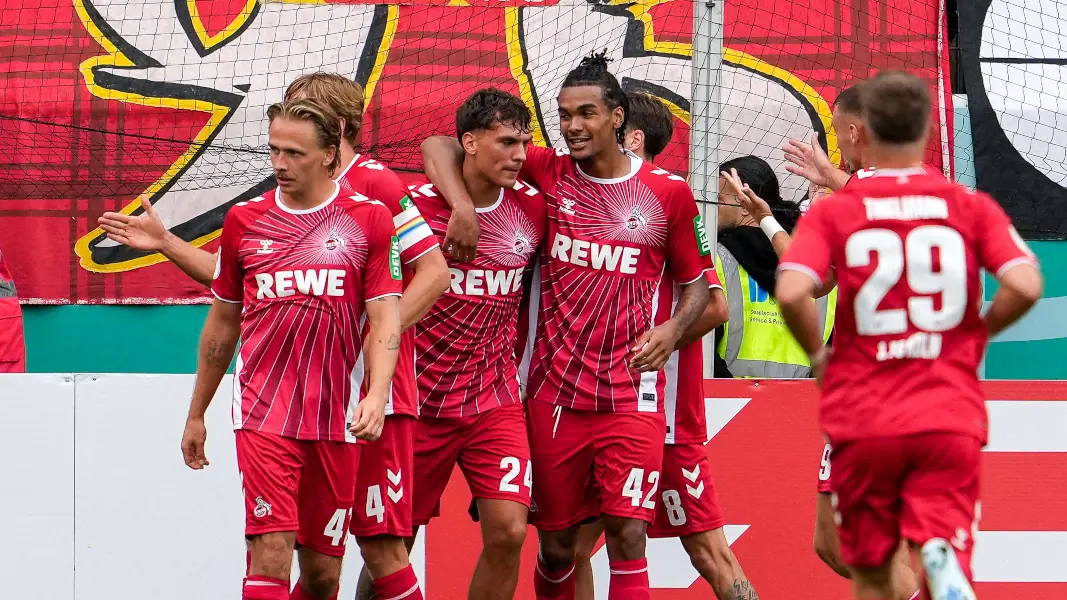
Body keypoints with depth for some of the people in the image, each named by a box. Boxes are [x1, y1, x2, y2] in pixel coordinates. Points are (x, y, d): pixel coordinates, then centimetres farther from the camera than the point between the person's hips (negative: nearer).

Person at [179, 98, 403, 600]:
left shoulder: (369, 220, 2)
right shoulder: (244, 220, 7)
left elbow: (384, 319, -2)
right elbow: (222, 322, 17)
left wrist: (376, 396, -19)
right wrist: (196, 415, 21)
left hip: (336, 421, 0)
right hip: (263, 415, 0)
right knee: (270, 556, -15)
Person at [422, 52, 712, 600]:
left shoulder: (668, 192, 2)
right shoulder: (550, 174, 3)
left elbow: (696, 281, 13)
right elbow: (441, 148, 2)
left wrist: (673, 329, -7)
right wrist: (462, 206, -17)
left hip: (631, 395, -2)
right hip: (555, 391, 2)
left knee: (626, 534, -12)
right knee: (556, 543, 8)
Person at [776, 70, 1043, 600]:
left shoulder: (831, 213, -1)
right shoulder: (973, 208, 3)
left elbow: (791, 293, -16)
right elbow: (1025, 286, -11)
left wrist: (818, 354, 3)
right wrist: (977, 332, 9)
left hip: (862, 422, 0)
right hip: (949, 418, 0)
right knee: (944, 554, -8)